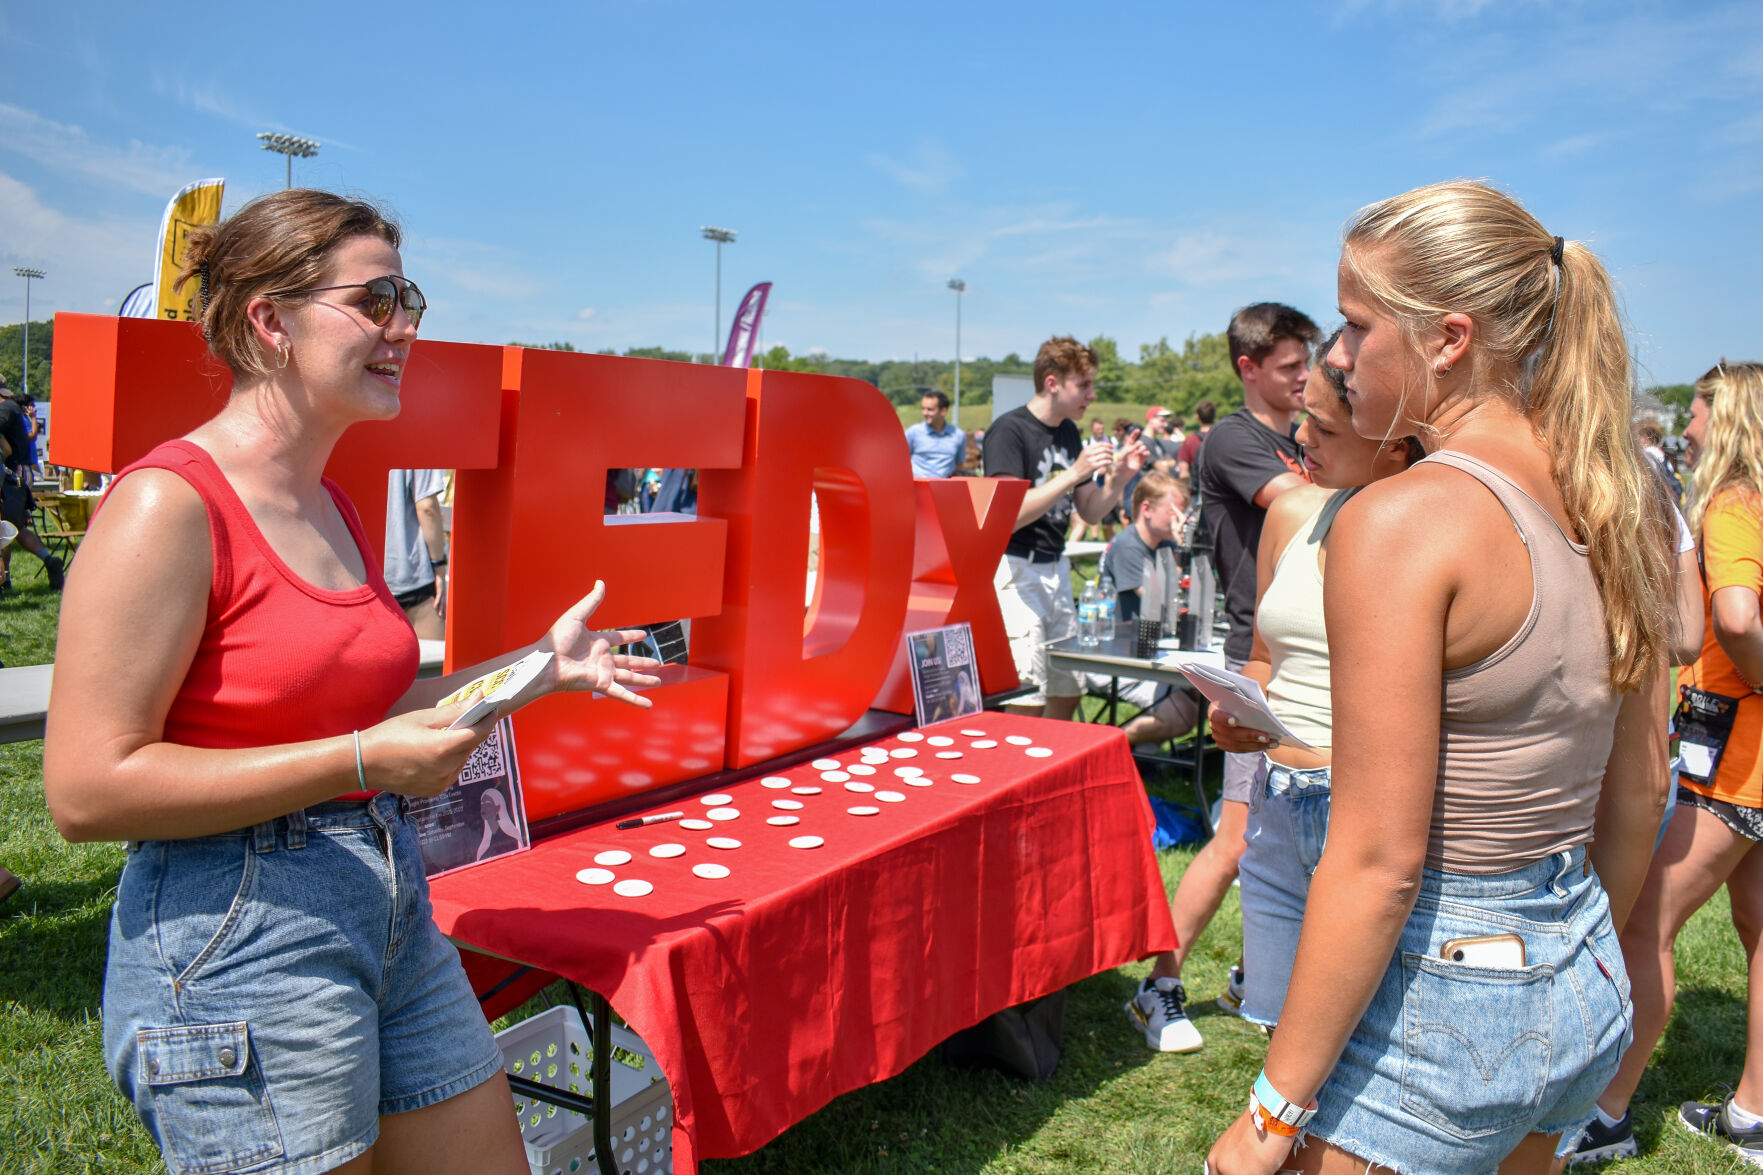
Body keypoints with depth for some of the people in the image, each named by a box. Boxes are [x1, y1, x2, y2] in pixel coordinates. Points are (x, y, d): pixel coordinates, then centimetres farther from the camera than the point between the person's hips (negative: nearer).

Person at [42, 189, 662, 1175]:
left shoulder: (335, 508, 10)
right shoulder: (167, 505, -16)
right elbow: (88, 790, -20)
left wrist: (535, 669, 13)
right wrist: (364, 762, -21)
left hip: (397, 912, 8)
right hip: (238, 943, -8)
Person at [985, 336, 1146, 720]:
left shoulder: (1069, 433, 12)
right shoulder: (1009, 430, -12)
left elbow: (1090, 512, 16)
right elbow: (1010, 513, -22)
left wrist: (1118, 477, -2)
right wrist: (1074, 474, -23)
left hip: (1056, 569, 8)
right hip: (1015, 569, -8)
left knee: (1068, 693, 11)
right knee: (1028, 700, -10)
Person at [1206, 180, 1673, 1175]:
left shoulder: (1401, 521, -22)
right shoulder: (1621, 506, 1)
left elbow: (1378, 864, -22)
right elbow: (1639, 796, 10)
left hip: (1436, 994, -8)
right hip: (1584, 992, 8)